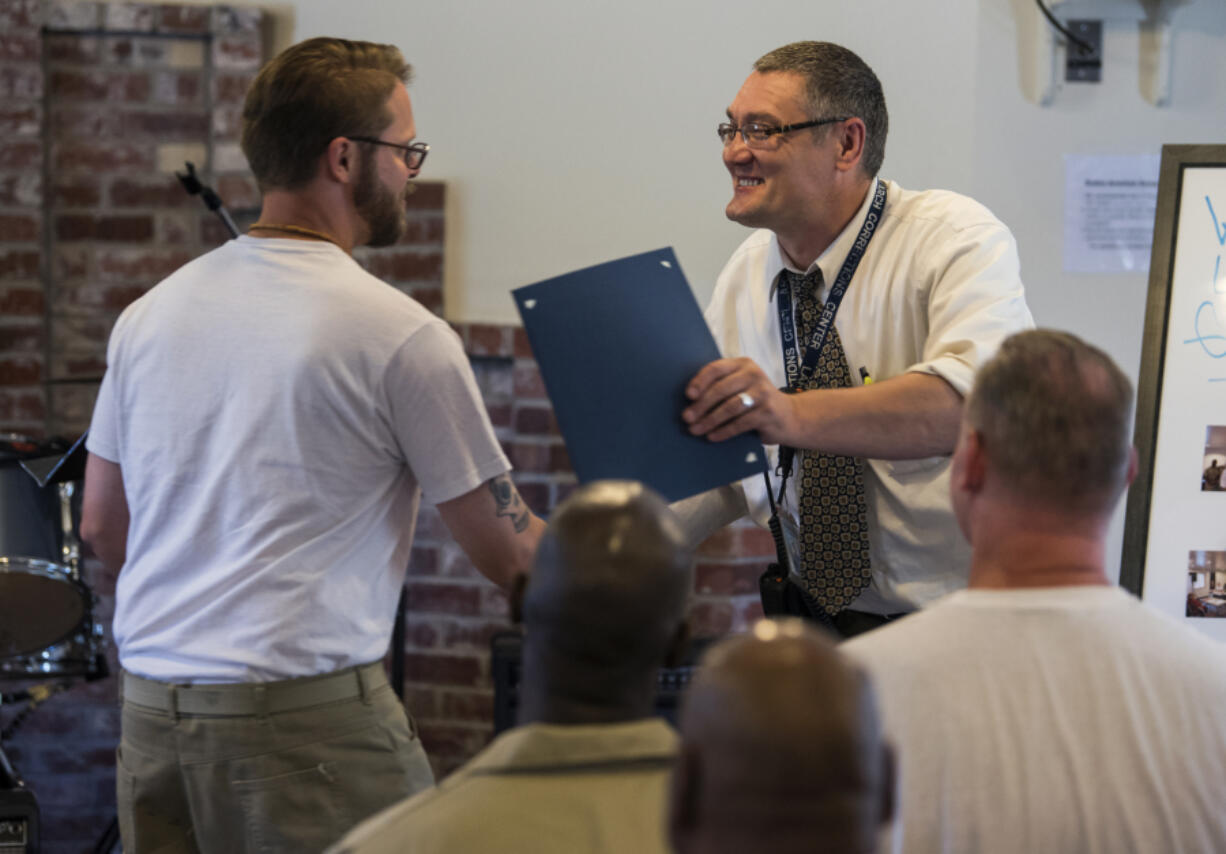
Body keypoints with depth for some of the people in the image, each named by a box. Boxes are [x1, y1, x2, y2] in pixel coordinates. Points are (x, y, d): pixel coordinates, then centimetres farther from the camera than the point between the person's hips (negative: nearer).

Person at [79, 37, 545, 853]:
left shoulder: (150, 313, 9)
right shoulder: (400, 334, -9)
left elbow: (102, 527, 17)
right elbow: (509, 554, -1)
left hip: (149, 710, 7)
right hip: (309, 714, -7)